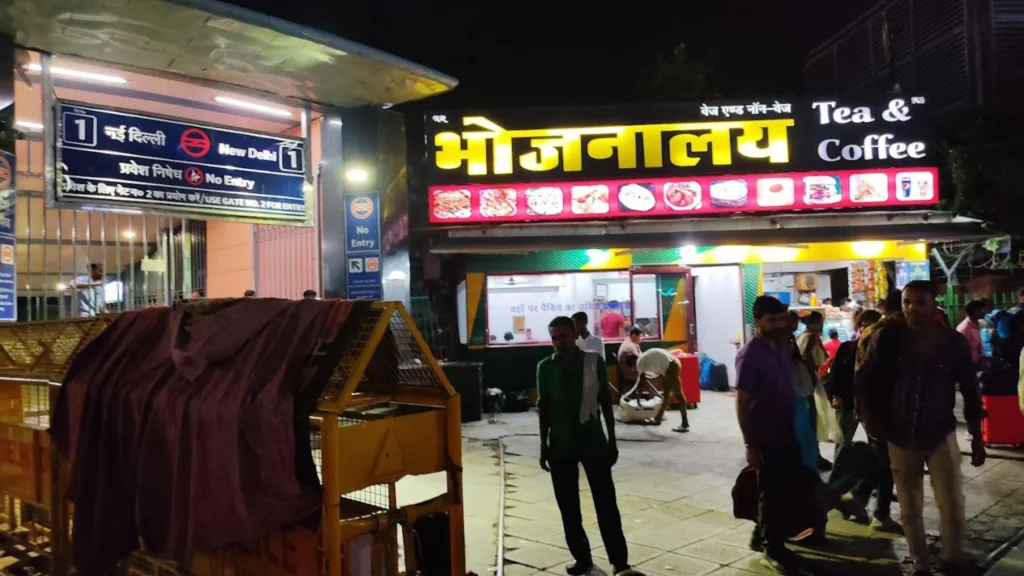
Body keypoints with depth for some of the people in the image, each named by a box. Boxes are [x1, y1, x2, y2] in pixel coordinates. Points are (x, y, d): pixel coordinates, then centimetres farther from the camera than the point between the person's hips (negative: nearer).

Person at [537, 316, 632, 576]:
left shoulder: (594, 361, -3)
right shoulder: (545, 367, 0)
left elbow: (605, 401, 3)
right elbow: (544, 408, 5)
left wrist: (612, 439, 2)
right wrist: (544, 445, 3)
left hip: (593, 442, -1)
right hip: (561, 446, 2)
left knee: (606, 505, 0)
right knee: (568, 507, 8)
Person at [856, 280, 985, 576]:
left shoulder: (954, 342, -6)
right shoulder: (889, 336, -7)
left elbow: (970, 391, 1)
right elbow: (864, 378, 1)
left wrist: (977, 439, 3)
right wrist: (868, 416, -8)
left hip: (941, 433, 0)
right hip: (900, 436, 0)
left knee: (953, 505, 0)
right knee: (909, 508, 10)